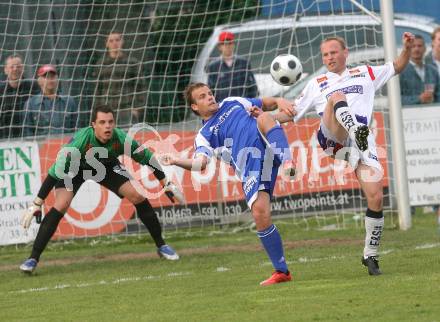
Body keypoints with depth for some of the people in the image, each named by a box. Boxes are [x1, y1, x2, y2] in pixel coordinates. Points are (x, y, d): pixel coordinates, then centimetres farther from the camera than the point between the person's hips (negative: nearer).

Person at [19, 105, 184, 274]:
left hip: (106, 166, 3)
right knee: (60, 206, -24)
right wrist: (37, 204, -37)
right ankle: (33, 259, -18)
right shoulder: (80, 141, -40)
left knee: (138, 197, -9)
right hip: (74, 168, -3)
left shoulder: (121, 139, -31)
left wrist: (167, 185, -7)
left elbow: (147, 158, -13)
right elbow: (56, 171, -37)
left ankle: (161, 246, 11)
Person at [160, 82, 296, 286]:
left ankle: (287, 162, -43)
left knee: (264, 118, -28)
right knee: (260, 213, -16)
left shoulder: (233, 103, 29)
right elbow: (201, 163, -2)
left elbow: (267, 103, 34)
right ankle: (281, 271, -4)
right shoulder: (204, 136, 17)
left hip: (266, 145, 1)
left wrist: (280, 102, 10)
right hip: (250, 168, -1)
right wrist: (177, 162, -21)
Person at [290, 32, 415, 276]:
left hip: (363, 143, 1)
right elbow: (292, 114, 23)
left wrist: (407, 48, 11)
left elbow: (397, 67, 30)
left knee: (376, 198, -12)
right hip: (332, 137, -1)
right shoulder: (317, 84, 24)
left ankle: (370, 255, 3)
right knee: (337, 96, -30)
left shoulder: (365, 74, 26)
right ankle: (357, 133, -60)